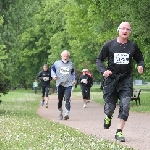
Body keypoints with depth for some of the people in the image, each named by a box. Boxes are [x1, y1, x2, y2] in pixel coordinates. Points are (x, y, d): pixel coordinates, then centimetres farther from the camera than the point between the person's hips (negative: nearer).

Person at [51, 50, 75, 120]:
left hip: (68, 84, 0)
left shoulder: (71, 64, 10)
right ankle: (60, 113, 23)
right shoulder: (57, 63, 4)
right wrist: (54, 75, -5)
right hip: (60, 84, 1)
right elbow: (52, 69, 13)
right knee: (60, 99, 8)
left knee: (67, 99, -14)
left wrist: (73, 79, 12)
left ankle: (67, 114, -19)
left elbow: (73, 72, 24)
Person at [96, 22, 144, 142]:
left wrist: (141, 66, -7)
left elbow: (140, 59, 16)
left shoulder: (133, 46, 4)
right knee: (110, 107, 3)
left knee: (125, 106, -12)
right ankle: (108, 116, 41)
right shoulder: (109, 45, -1)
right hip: (111, 79, -1)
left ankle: (119, 132, -5)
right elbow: (99, 59, 5)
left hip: (126, 80, 1)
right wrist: (103, 70, -13)